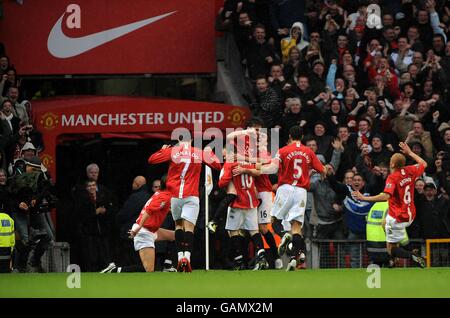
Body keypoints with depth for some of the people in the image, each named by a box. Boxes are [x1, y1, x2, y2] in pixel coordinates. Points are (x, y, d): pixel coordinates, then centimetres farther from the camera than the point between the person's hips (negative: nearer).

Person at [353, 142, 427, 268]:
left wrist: (364, 198, -33)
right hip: (410, 216, 8)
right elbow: (423, 164, 19)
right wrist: (409, 152, 26)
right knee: (385, 222, 37)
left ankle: (413, 257, -22)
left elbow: (386, 196, -36)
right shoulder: (410, 171, -2)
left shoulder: (392, 177, -22)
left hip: (398, 218, -8)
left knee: (391, 250, -1)